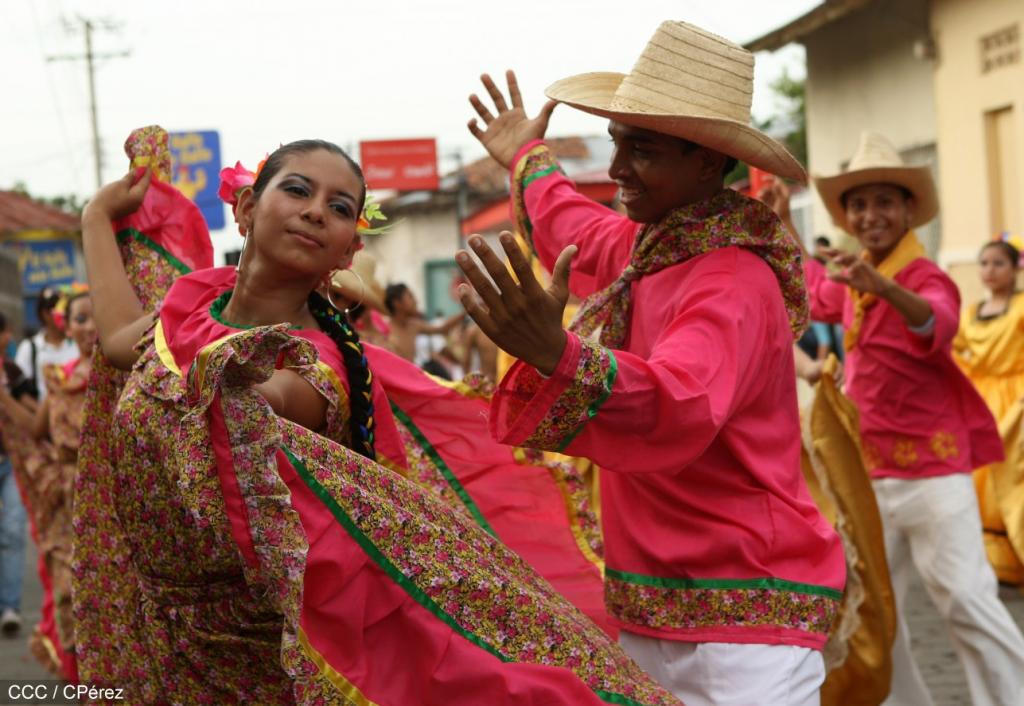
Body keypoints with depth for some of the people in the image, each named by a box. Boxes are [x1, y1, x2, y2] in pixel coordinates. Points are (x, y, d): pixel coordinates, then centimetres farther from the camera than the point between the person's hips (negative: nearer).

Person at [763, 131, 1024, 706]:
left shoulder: (926, 277, -14)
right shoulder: (854, 282, 7)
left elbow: (937, 323, -39)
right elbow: (815, 294, 32)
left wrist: (880, 285, -57)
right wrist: (784, 221, 33)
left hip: (931, 468, -7)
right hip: (872, 470, 7)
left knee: (966, 597, -13)